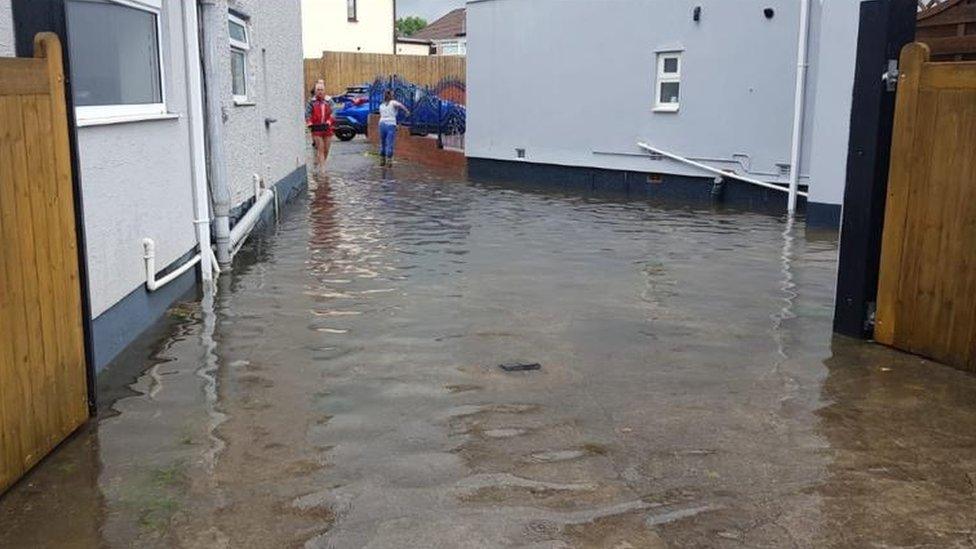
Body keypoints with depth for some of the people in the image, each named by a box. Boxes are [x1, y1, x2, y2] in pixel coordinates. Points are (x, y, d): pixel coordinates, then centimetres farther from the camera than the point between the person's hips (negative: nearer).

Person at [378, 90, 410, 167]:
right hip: (391, 125, -5)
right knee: (390, 144, -2)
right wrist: (407, 111, -10)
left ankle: (382, 161, 18)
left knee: (382, 143, 14)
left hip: (382, 124, 5)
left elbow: (381, 115, 19)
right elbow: (399, 105, -17)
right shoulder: (393, 102, 3)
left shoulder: (381, 105, 18)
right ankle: (389, 161, -4)